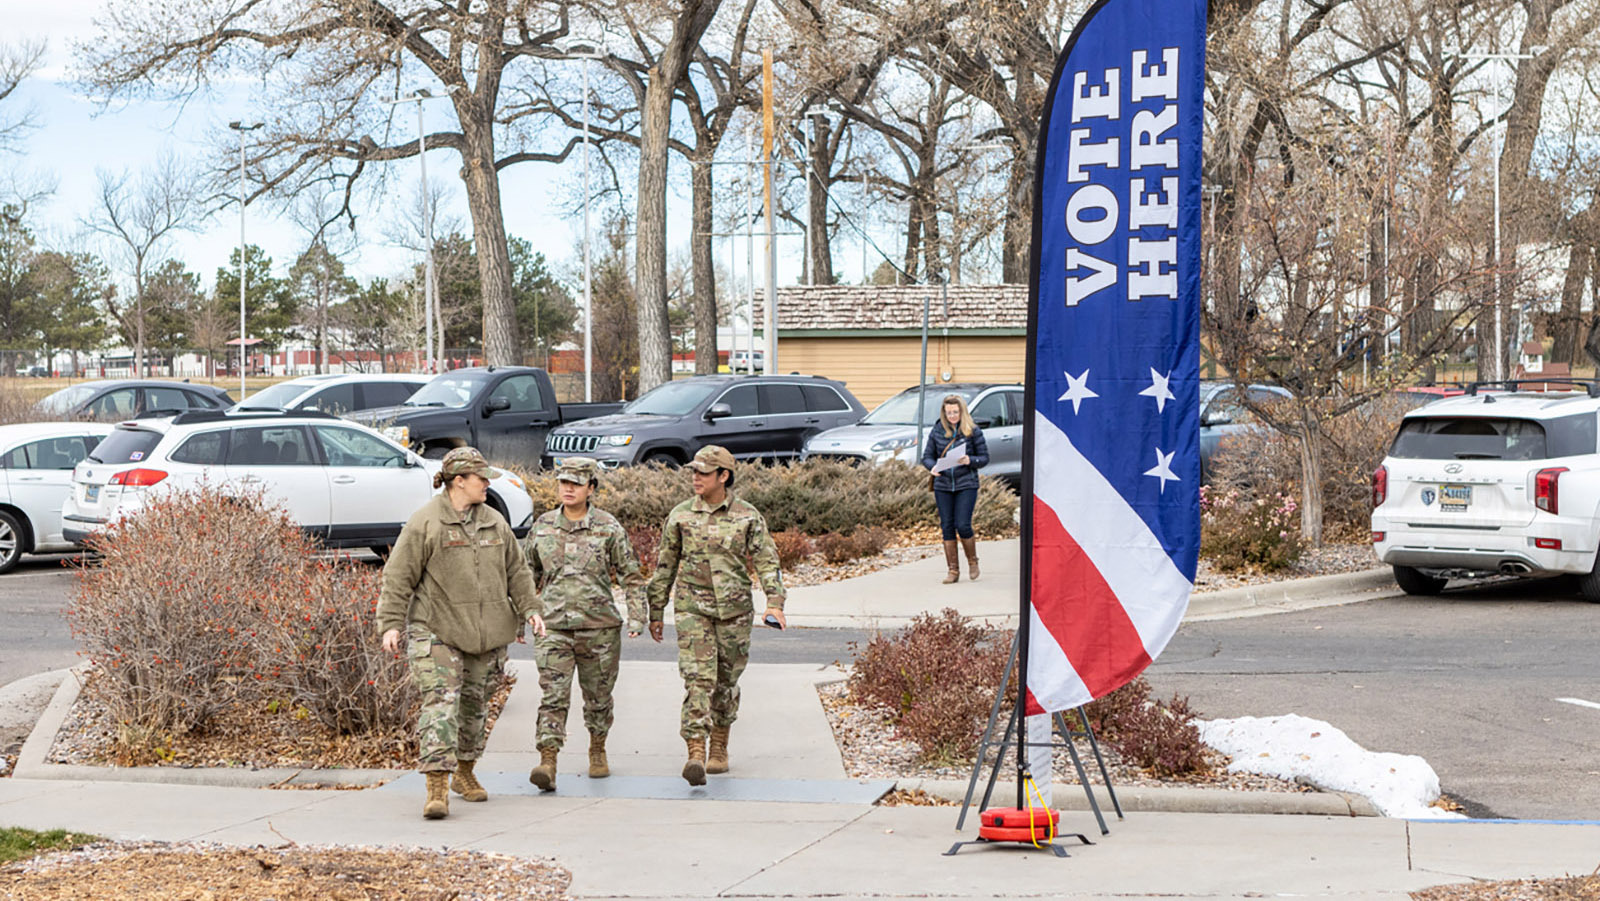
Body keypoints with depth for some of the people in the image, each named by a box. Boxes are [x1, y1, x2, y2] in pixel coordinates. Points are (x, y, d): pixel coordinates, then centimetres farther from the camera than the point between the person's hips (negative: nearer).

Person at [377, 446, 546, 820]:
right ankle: (437, 788, -20)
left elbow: (516, 570, 20)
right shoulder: (425, 523, -7)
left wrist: (529, 609, 8)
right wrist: (391, 624, -12)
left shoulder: (494, 522, 11)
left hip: (483, 634, 6)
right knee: (440, 702, -15)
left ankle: (465, 774, 31)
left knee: (474, 703, 13)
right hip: (435, 631, -6)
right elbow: (398, 577, -6)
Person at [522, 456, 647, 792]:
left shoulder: (608, 528, -2)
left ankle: (597, 752, 33)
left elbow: (631, 575, 1)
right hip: (554, 627, 1)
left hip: (599, 628, -1)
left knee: (598, 696, 12)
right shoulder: (543, 527, 6)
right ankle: (547, 764, -16)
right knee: (553, 697, -10)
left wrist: (636, 616, -8)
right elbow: (528, 574, 18)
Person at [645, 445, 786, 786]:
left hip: (734, 610, 1)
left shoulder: (748, 517, 1)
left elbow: (766, 560, -2)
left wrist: (775, 602, -16)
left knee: (727, 679, 10)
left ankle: (719, 748, 28)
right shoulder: (680, 515, 4)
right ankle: (696, 754, -22)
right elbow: (665, 566, 11)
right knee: (697, 678, -14)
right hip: (692, 607, 0)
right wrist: (656, 611, 13)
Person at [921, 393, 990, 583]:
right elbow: (927, 456, 8)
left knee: (963, 525, -11)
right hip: (943, 486, 3)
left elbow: (985, 458, 1)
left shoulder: (973, 431, -2)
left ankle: (972, 562, 13)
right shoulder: (937, 431, 5)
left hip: (966, 485, -3)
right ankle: (953, 571, 11)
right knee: (947, 527, 3)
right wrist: (933, 466, -14)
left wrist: (969, 461, -19)